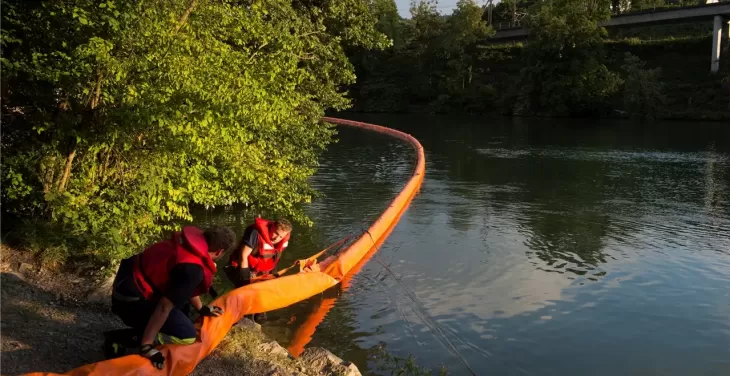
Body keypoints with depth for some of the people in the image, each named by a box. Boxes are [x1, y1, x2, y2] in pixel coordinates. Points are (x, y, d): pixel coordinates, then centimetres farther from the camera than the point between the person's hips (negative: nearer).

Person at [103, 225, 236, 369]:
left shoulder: (193, 241, 1)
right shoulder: (193, 269, -26)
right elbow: (165, 306, -26)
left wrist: (201, 309, 26)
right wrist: (146, 347, -21)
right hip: (132, 298, -10)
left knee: (182, 307, 22)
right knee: (187, 335, -9)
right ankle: (119, 338, -7)